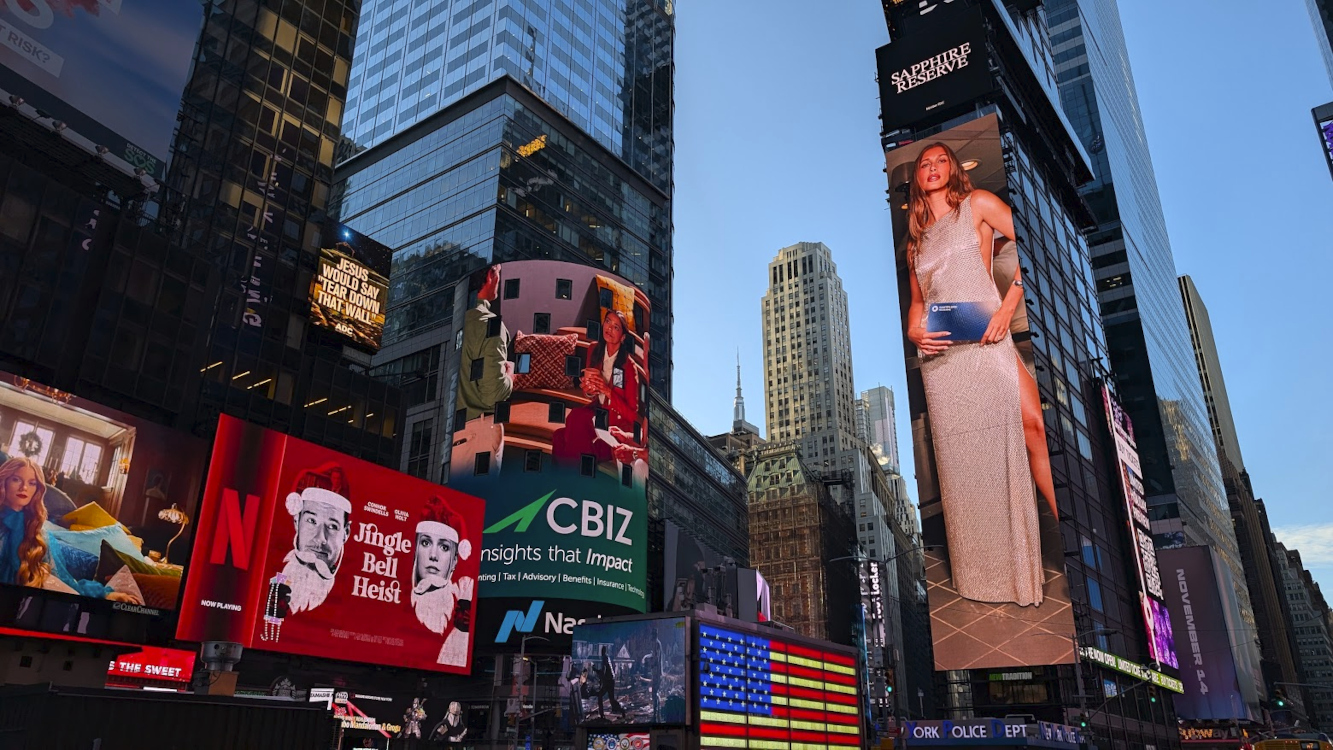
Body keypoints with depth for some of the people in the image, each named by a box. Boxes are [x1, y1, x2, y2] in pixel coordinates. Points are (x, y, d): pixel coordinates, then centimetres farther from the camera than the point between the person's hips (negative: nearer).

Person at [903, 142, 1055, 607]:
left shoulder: (977, 204, 10)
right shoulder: (915, 238, 22)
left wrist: (1007, 307, -11)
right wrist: (913, 331, 3)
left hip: (986, 339, -3)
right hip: (939, 352, 4)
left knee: (1031, 426, -22)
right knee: (959, 456, 1)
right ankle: (982, 575, 9)